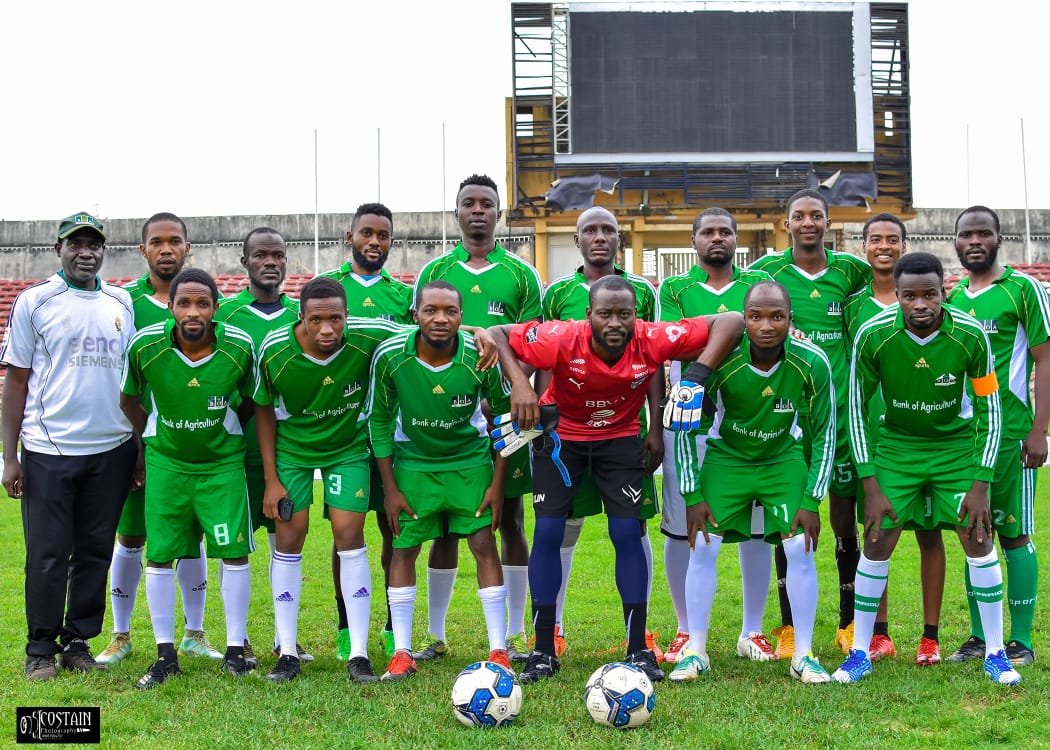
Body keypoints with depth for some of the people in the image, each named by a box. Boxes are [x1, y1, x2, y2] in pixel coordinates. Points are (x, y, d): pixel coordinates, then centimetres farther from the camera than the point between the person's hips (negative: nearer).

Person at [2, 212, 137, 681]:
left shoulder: (122, 304, 11)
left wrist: (142, 448, 9)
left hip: (111, 450, 3)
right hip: (48, 450, -3)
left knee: (95, 551, 8)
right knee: (47, 554, 1)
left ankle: (78, 642, 19)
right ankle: (41, 649, 13)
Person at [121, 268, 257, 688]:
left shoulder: (239, 348, -16)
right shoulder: (145, 346, -17)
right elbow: (130, 399, 2)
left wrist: (227, 436, 8)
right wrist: (143, 448, 6)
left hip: (222, 461, 0)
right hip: (165, 461, 0)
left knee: (234, 553, -3)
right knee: (159, 556, 0)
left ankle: (235, 650, 11)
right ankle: (165, 655, 13)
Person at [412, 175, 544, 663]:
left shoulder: (521, 275, 6)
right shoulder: (434, 272, 9)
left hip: (504, 412, 0)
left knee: (510, 521, 4)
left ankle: (514, 635, 13)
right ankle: (435, 635, 15)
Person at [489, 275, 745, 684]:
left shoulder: (652, 340, -29)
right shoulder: (561, 340, -32)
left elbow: (730, 322, -26)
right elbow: (497, 334, -21)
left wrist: (699, 373, -39)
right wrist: (518, 383, -36)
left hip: (619, 438, 1)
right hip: (560, 434, -1)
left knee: (627, 534, -5)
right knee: (548, 532, -5)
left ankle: (638, 649, 8)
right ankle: (543, 652, 7)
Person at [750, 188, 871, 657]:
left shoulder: (851, 270, 5)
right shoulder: (767, 270, 0)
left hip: (839, 407, 1)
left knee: (845, 517, 5)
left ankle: (849, 624, 17)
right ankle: (789, 627, 13)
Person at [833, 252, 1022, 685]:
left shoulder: (970, 336, -21)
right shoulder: (873, 336, -21)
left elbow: (989, 411, -9)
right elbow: (857, 409, -11)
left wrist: (980, 485, -13)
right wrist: (871, 486, -13)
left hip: (957, 445, 0)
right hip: (896, 444, 0)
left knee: (979, 539, -6)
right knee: (876, 542, -6)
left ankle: (995, 654, 9)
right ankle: (860, 653, 8)